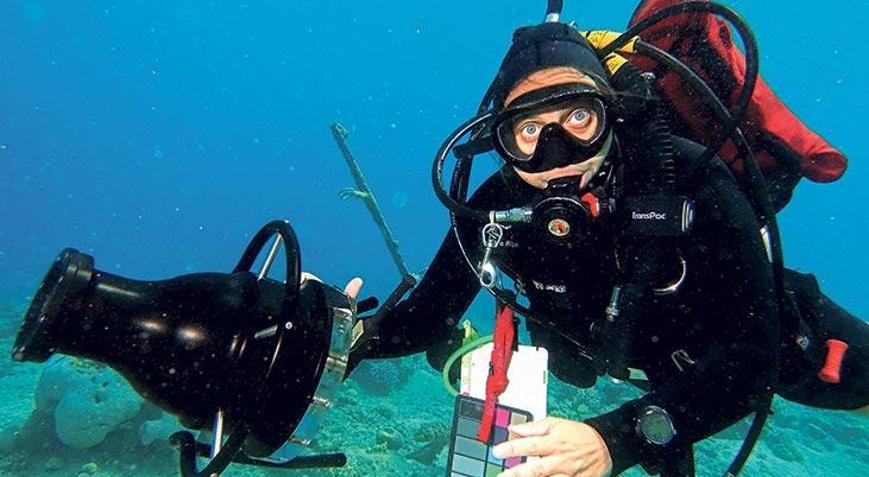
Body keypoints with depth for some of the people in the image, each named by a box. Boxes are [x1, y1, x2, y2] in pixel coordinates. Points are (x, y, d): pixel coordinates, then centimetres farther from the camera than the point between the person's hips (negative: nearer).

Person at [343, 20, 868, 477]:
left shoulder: (691, 185, -36)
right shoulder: (499, 207, -27)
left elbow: (752, 357, -39)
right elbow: (428, 318, -19)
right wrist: (356, 333, -39)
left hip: (753, 332, -2)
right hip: (628, 344, 3)